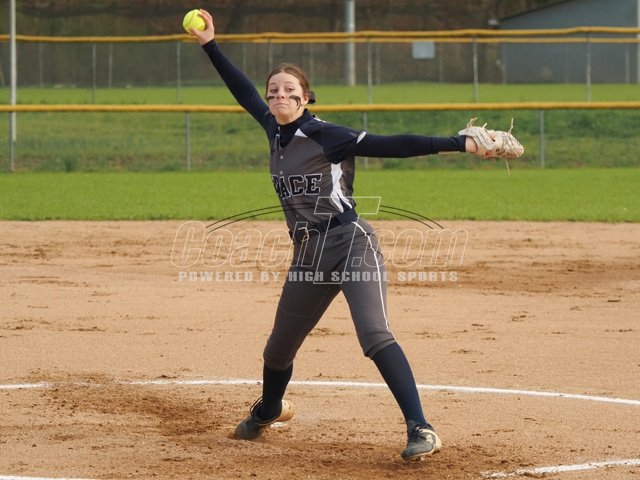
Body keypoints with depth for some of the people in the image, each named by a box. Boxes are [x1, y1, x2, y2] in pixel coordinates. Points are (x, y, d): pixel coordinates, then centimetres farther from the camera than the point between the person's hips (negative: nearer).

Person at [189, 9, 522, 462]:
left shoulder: (325, 135, -11)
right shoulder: (276, 131, 9)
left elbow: (392, 146, -17)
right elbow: (244, 91, 24)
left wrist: (462, 143, -25)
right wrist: (210, 44, 25)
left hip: (351, 243, -7)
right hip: (308, 254, 7)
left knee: (374, 334, -25)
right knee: (279, 349, 19)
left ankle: (421, 430, -30)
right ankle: (269, 410, 49)